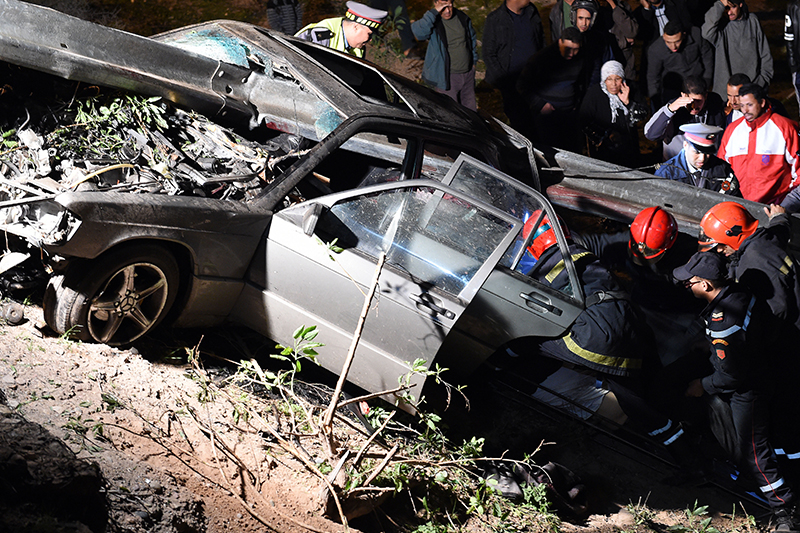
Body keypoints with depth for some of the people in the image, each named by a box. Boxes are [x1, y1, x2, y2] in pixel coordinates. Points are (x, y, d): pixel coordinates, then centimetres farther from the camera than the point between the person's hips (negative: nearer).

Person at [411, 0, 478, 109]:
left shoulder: (463, 18, 0)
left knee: (470, 107, 19)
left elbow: (472, 39, 17)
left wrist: (473, 60, 18)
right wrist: (434, 12, -37)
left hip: (468, 72, 5)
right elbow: (418, 32, -40)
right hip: (447, 77, -5)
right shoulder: (433, 22, -16)